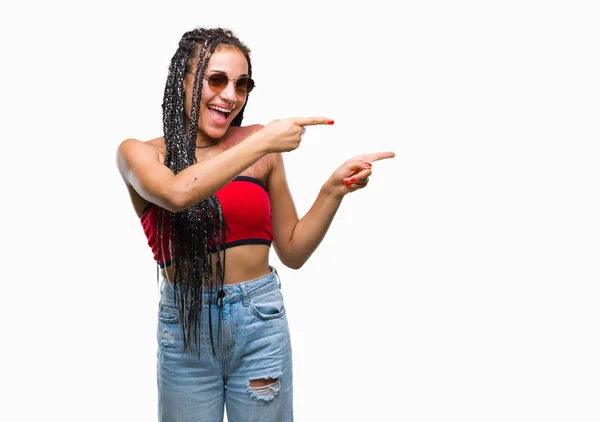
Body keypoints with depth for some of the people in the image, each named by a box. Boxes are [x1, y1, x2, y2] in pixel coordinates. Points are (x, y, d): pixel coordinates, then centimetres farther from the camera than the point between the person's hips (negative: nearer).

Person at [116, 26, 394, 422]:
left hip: (260, 320, 1)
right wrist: (262, 144, -23)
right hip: (184, 326, -1)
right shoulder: (139, 153, -2)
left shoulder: (259, 145, 1)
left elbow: (293, 251, 6)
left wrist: (333, 190, -7)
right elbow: (177, 193, -27)